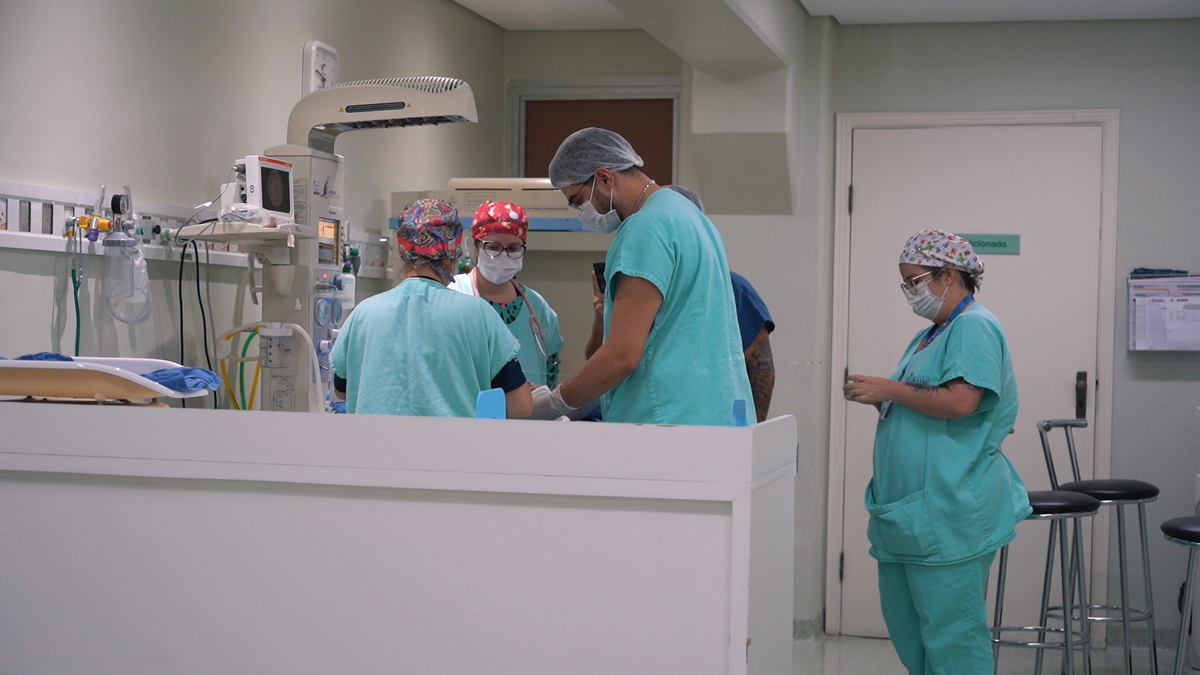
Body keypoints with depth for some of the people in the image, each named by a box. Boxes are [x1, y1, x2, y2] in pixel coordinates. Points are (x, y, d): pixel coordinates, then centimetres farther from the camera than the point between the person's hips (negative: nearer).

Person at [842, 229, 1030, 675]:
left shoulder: (974, 327, -10)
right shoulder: (928, 336, 21)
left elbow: (960, 402, -24)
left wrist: (890, 390, -15)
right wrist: (876, 398, 9)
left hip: (950, 511, -10)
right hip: (908, 509, 10)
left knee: (951, 630, -5)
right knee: (905, 624, 14)